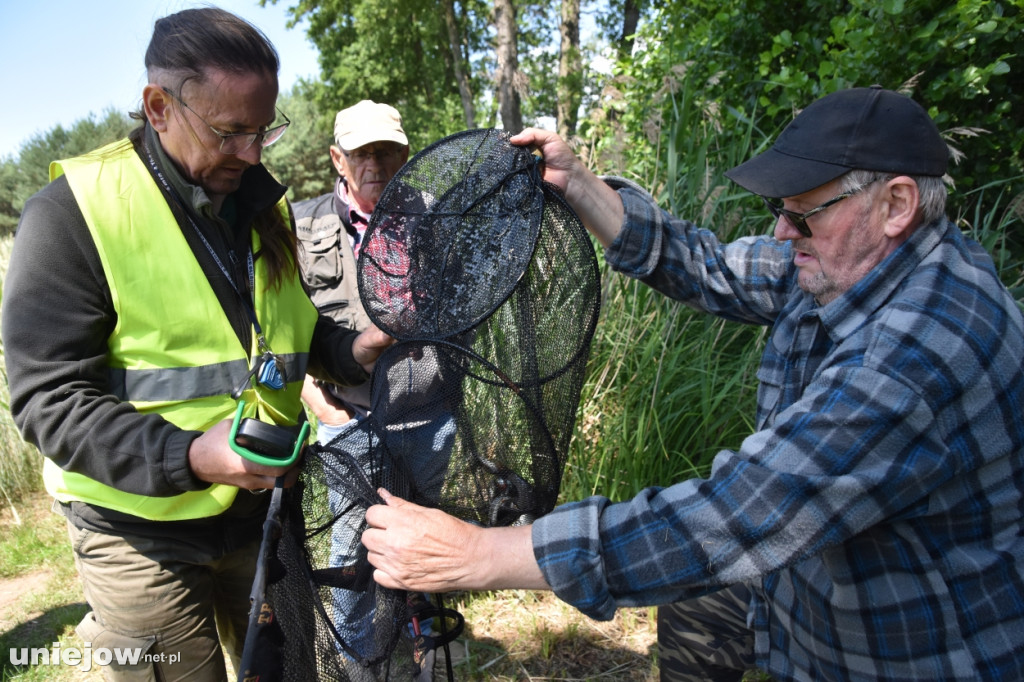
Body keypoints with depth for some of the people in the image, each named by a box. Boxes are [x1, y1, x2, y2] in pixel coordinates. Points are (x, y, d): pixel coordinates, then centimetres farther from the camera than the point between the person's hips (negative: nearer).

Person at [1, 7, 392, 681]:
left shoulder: (262, 201, 4)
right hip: (143, 535, -5)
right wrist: (187, 458, -30)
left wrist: (349, 350, -5)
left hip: (260, 508, 6)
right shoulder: (74, 213, -15)